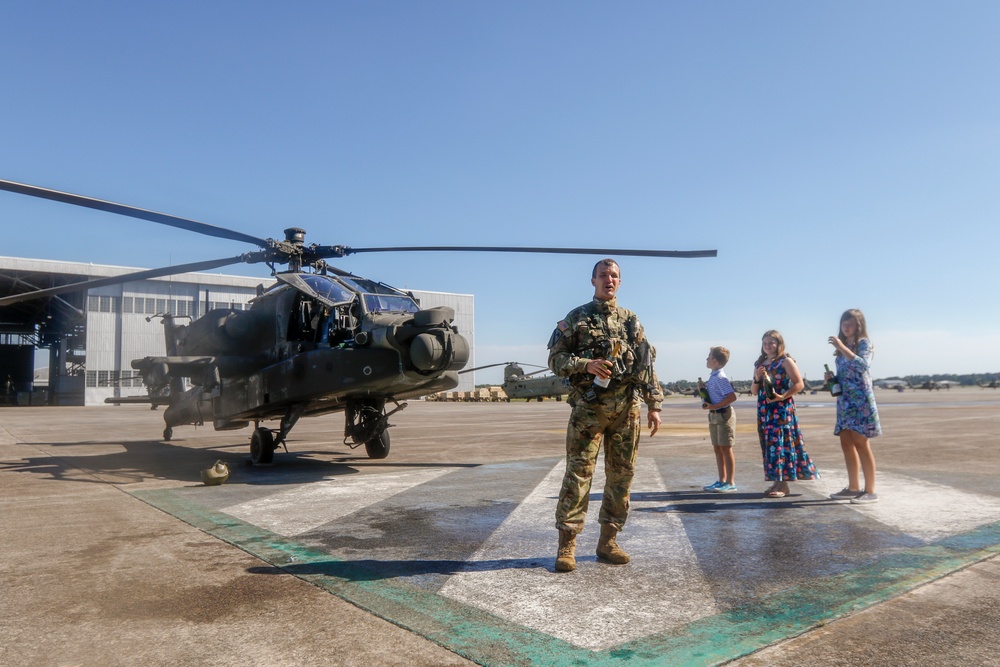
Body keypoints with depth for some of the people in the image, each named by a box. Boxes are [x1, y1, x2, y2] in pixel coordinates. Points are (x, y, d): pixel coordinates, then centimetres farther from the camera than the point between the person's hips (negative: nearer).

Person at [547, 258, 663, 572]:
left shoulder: (631, 320, 15)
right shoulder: (576, 318, 6)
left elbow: (647, 364, 14)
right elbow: (555, 359, 1)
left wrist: (654, 405, 8)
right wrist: (586, 364, -16)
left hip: (627, 408, 4)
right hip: (589, 405, -3)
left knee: (621, 475, 7)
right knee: (578, 473, -6)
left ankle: (608, 541, 18)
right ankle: (567, 545, 1)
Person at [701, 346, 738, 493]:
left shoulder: (720, 378, -18)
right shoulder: (713, 376, 10)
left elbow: (732, 396, -25)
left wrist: (714, 406, -23)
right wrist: (703, 390, 6)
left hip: (724, 415, -10)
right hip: (715, 415, 10)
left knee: (726, 448, -3)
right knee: (717, 448, 14)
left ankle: (731, 483, 5)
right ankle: (722, 481, 23)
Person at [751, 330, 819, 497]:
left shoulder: (786, 361, -4)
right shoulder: (759, 364, 14)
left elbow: (799, 384, -9)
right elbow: (754, 390, 16)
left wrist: (782, 396, -19)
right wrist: (757, 378, -4)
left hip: (782, 410, -6)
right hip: (764, 410, 6)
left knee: (782, 444, -7)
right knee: (769, 445, 7)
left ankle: (783, 485, -4)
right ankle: (776, 482, 13)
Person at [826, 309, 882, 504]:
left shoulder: (864, 343, -4)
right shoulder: (843, 347, 17)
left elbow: (863, 366, -23)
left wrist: (842, 347, -26)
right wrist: (831, 378, 2)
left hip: (860, 399, -8)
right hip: (844, 400, 8)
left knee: (861, 444, -7)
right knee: (846, 443, 8)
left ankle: (870, 491, -1)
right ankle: (853, 487, 17)